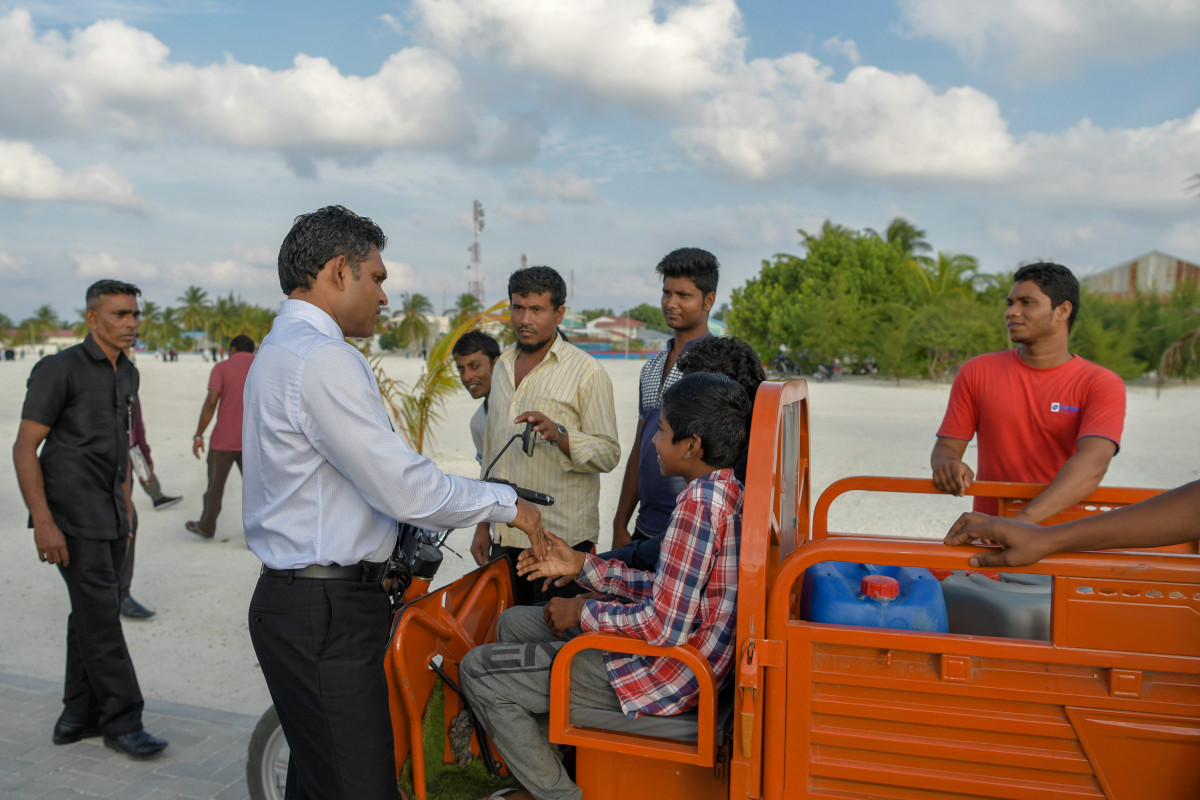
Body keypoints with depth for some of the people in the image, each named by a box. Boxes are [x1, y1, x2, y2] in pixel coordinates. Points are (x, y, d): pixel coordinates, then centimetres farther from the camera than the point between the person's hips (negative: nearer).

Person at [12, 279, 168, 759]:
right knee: (100, 616, -6)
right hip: (72, 516, -7)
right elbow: (24, 447, -13)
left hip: (109, 516, 7)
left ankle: (78, 717, 23)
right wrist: (42, 523, -20)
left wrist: (125, 514, 18)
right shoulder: (60, 369, -11)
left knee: (90, 613, 12)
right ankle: (121, 721, 3)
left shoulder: (127, 375, 12)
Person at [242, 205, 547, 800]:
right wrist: (505, 503, -8)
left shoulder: (280, 350, 16)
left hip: (295, 598, 11)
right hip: (325, 612, -11)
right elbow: (405, 487, -21)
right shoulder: (321, 357, -18)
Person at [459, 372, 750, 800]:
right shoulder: (726, 491, 6)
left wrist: (585, 611, -12)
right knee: (514, 621, 19)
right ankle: (549, 765, 26)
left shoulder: (699, 503, -25)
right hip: (683, 653, 10)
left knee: (478, 670, -4)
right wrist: (583, 565, 10)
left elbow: (666, 625, -28)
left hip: (663, 676, -10)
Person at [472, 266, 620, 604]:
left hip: (562, 538, -6)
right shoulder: (503, 366, 15)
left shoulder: (587, 372, -5)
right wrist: (483, 524, 19)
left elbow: (609, 453, -10)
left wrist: (559, 434, -27)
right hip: (505, 536, 6)